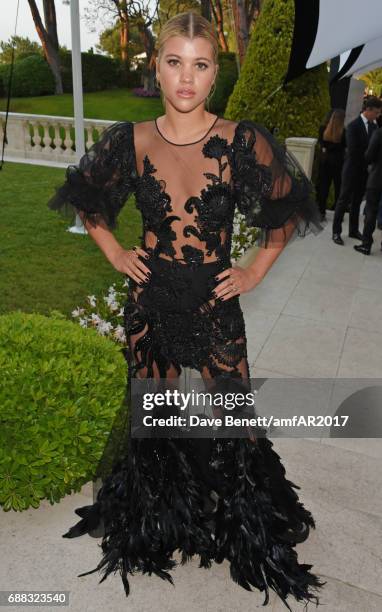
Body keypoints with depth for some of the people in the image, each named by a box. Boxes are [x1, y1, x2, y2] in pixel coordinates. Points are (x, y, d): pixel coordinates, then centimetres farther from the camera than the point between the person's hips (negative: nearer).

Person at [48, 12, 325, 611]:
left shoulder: (242, 141, -8)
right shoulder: (131, 140, -2)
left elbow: (289, 207, 5)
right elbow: (86, 198, 15)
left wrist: (256, 270, 0)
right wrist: (115, 254, 6)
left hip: (215, 305, -2)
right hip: (151, 303, 2)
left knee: (230, 417, 7)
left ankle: (246, 529, 36)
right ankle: (154, 520, 45)